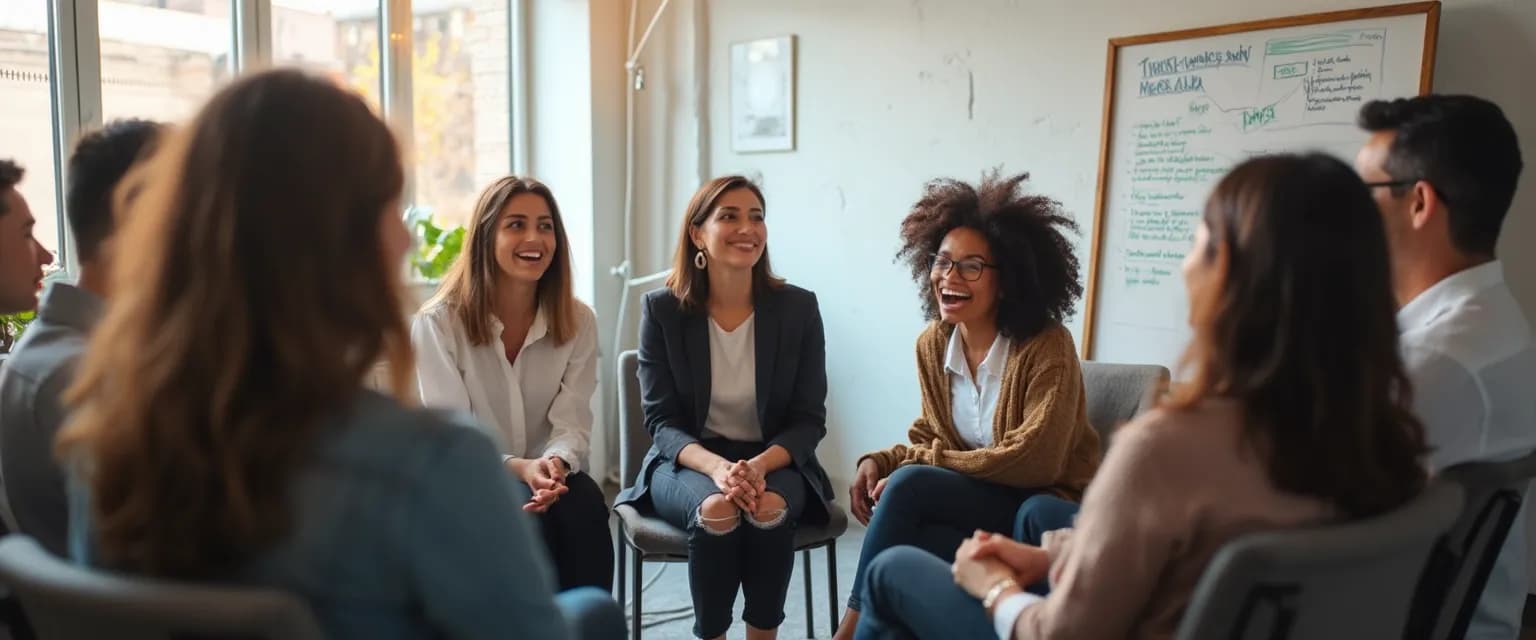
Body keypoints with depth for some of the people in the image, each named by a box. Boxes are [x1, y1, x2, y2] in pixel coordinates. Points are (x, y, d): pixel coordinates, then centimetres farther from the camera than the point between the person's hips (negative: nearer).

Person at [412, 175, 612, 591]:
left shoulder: (578, 321, 0)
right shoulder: (439, 322, -10)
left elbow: (572, 424, -7)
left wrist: (556, 463, -30)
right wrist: (518, 468, -31)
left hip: (548, 477, 3)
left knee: (585, 504, -30)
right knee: (530, 525, -32)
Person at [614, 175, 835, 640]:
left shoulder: (798, 307, -4)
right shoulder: (662, 310, -5)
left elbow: (809, 420, -3)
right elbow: (661, 421, -6)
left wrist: (759, 465, -24)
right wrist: (717, 466, -26)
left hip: (775, 462, 1)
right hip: (688, 462, 0)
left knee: (771, 507, -32)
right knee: (715, 510, -33)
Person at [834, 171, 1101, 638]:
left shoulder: (1047, 347, -17)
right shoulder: (932, 344, 2)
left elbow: (1033, 461, -22)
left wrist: (915, 464, -21)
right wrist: (879, 461, -12)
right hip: (969, 500, 5)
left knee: (908, 485, -28)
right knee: (902, 548, -29)